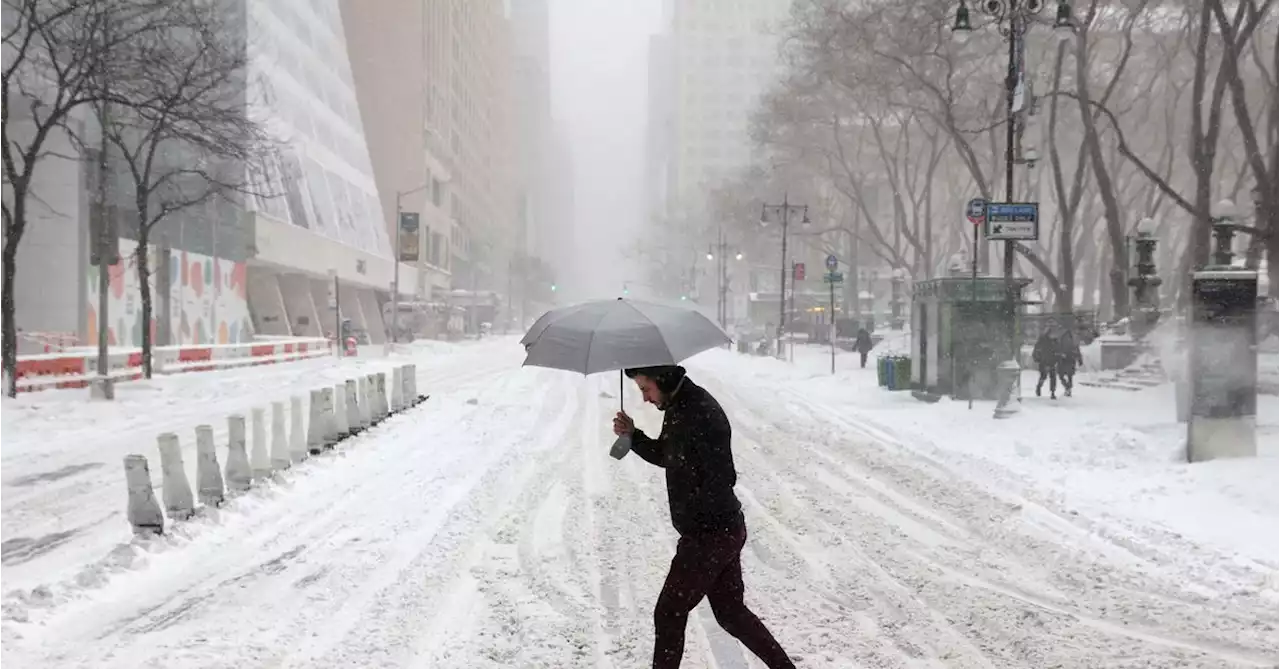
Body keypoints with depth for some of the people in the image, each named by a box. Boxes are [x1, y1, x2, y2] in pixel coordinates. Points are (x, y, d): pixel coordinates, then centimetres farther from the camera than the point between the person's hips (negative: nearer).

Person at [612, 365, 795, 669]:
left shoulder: (702, 415, -23)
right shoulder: (677, 407, 8)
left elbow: (722, 479, -26)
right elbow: (665, 456, 20)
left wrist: (688, 514, -16)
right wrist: (633, 435, 2)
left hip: (710, 535, -10)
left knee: (669, 613, 2)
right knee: (730, 611, 18)